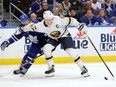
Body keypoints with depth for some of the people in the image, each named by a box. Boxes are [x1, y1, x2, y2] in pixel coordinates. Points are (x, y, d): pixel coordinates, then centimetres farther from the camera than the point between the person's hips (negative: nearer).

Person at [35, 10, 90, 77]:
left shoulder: (58, 20, -32)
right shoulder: (41, 25, -22)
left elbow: (70, 20, -23)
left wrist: (79, 25, -21)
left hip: (65, 35, -3)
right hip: (53, 38, 3)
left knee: (70, 50, -21)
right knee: (46, 48, -20)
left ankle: (83, 68, -12)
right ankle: (51, 68, -4)